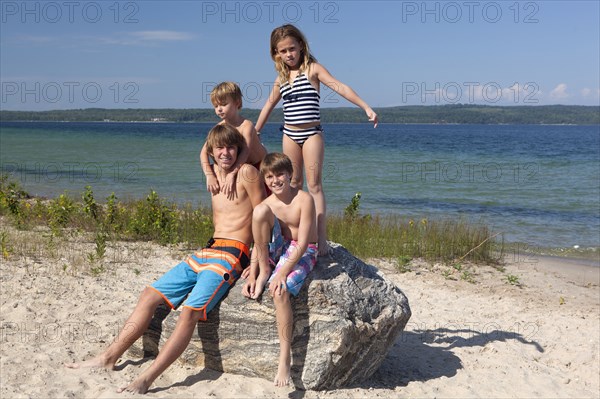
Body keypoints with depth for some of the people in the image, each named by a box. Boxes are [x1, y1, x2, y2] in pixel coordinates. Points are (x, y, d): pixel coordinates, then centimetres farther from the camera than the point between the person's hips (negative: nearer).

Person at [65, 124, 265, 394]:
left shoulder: (247, 173, -6)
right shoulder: (213, 173, 15)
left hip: (232, 256, -8)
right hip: (207, 250, 8)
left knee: (190, 311, -24)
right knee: (151, 294, 3)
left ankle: (147, 379, -26)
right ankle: (110, 357, 8)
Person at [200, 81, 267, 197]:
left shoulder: (246, 125, -30)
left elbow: (246, 151, -45)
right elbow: (204, 152, -24)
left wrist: (231, 174, -59)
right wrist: (209, 175, -42)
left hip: (261, 166, -5)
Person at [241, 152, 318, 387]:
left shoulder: (304, 200, -16)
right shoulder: (267, 204, -1)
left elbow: (302, 243, -20)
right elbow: (258, 242, -1)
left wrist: (282, 273, -27)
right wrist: (252, 275, -12)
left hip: (303, 253, -4)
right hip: (277, 249, 4)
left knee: (280, 290, -34)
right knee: (259, 211, -22)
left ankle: (285, 356, -25)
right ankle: (264, 271, -12)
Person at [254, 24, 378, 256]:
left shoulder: (313, 69, -4)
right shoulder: (281, 78, 11)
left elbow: (339, 87, -13)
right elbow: (270, 104, 25)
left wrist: (366, 108, -23)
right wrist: (254, 132, 28)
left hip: (311, 133, -5)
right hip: (289, 134, 5)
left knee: (314, 185, -8)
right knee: (293, 184, 8)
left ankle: (321, 238, -10)